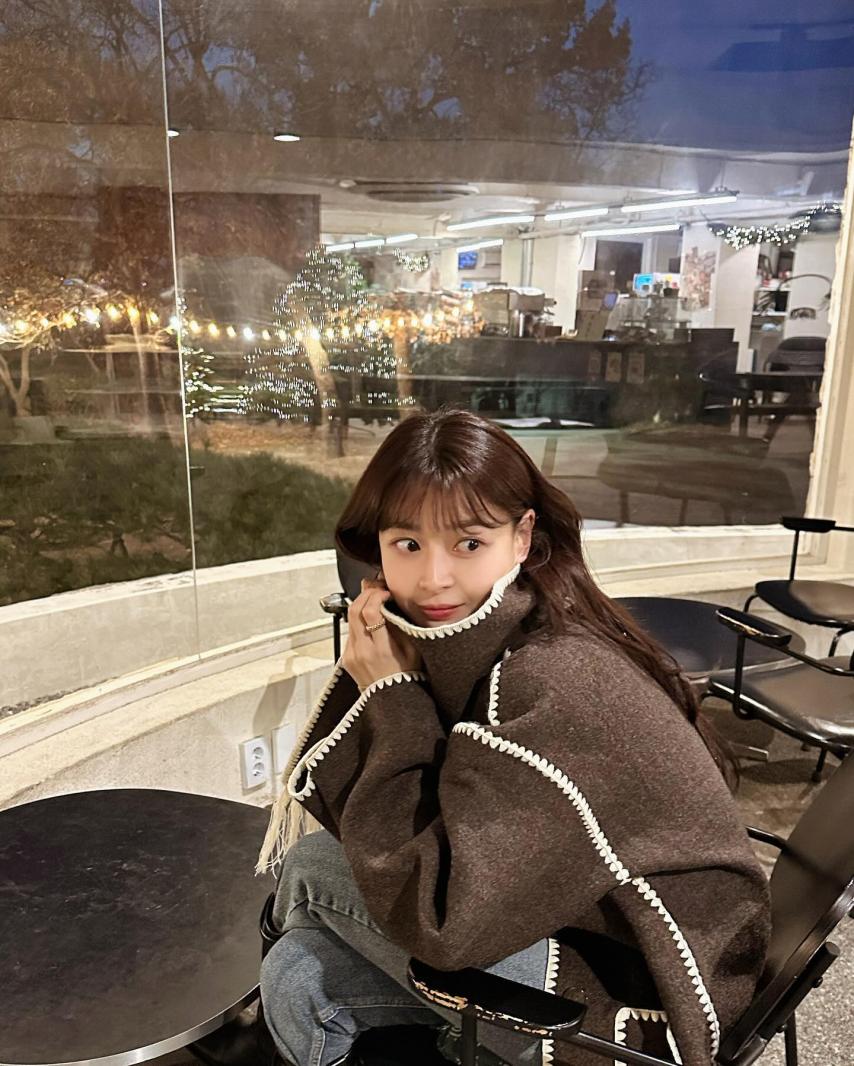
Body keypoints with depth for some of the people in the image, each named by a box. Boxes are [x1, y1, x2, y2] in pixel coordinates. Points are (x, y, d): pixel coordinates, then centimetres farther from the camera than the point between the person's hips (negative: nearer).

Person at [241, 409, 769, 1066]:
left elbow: (440, 920, -31)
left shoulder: (557, 686, -32)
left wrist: (393, 694, -28)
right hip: (542, 921, 6)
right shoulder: (450, 642, -7)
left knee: (312, 865, -13)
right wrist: (378, 687, -22)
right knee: (297, 980, -3)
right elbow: (335, 807, -5)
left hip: (619, 990, -6)